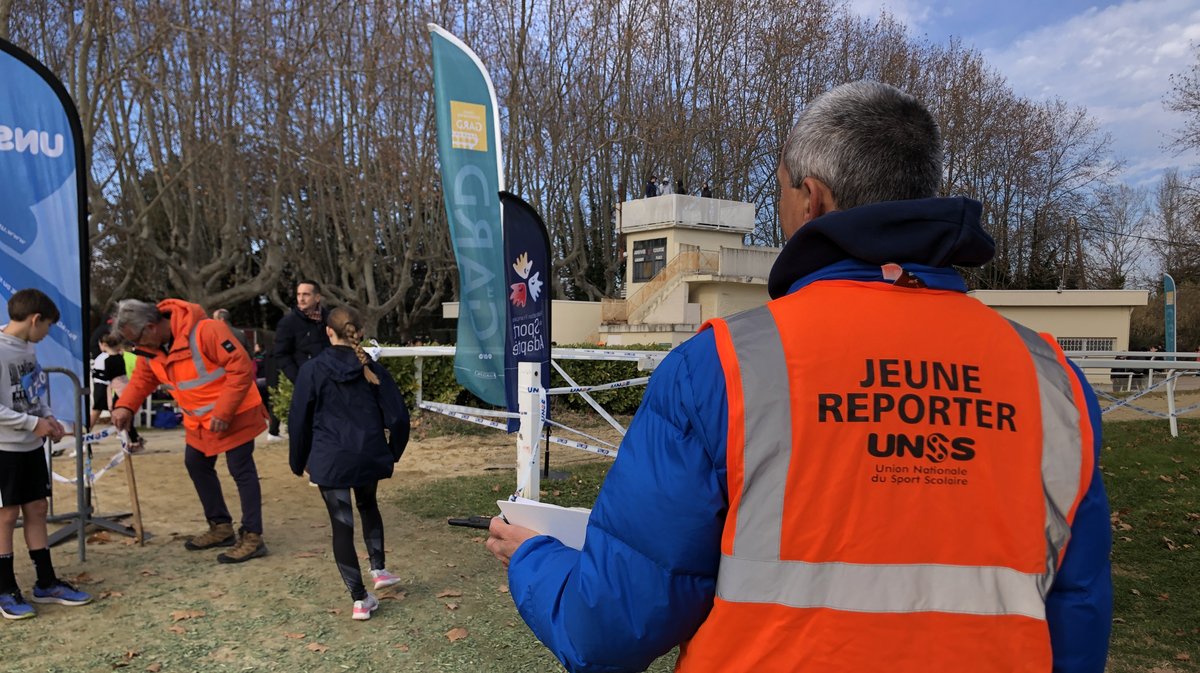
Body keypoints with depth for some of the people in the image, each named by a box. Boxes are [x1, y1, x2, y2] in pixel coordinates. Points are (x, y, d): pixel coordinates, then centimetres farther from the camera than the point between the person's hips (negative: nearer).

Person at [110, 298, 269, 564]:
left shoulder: (205, 331, -30)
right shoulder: (151, 347, -3)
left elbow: (242, 368, -30)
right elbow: (142, 378, 11)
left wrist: (223, 413, -27)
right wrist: (125, 406, -8)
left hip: (234, 414, -9)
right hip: (199, 420, 9)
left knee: (241, 470, -4)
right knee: (196, 465, 17)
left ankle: (252, 537, 3)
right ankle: (221, 527, 32)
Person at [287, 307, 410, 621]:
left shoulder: (312, 370, -4)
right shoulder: (373, 369, 0)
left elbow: (299, 421, 0)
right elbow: (398, 416, -1)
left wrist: (300, 462, 13)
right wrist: (392, 452, 15)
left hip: (330, 461, -2)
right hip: (369, 457, 2)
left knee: (342, 524, 5)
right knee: (368, 505, 29)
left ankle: (360, 599, 7)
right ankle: (378, 569, 28)